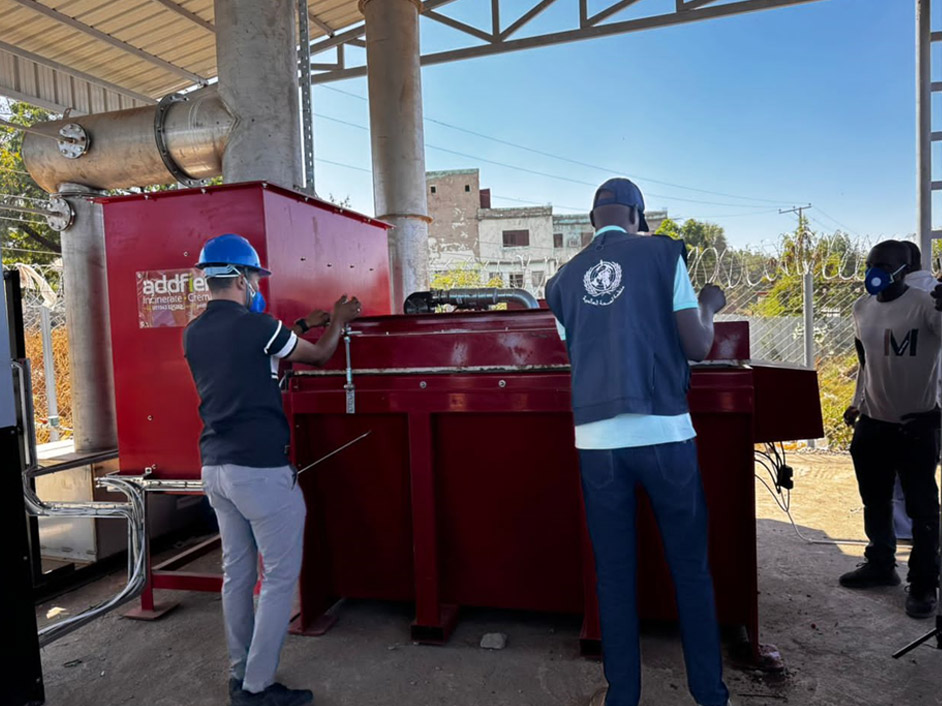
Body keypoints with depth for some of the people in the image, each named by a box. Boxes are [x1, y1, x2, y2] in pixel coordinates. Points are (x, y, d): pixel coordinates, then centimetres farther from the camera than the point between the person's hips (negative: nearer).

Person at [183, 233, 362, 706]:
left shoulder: (194, 334, 8)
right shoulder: (256, 325, -14)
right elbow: (318, 355, 1)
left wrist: (300, 326, 29)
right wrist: (338, 321, 20)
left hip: (215, 467, 8)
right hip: (260, 469, -8)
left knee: (236, 573, 16)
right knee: (280, 577, 4)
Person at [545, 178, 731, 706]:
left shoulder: (565, 278, 9)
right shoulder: (663, 253, 0)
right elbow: (697, 347, -1)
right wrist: (709, 305, 18)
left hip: (597, 439, 2)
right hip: (665, 433, -2)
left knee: (614, 573, 13)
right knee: (692, 569, 14)